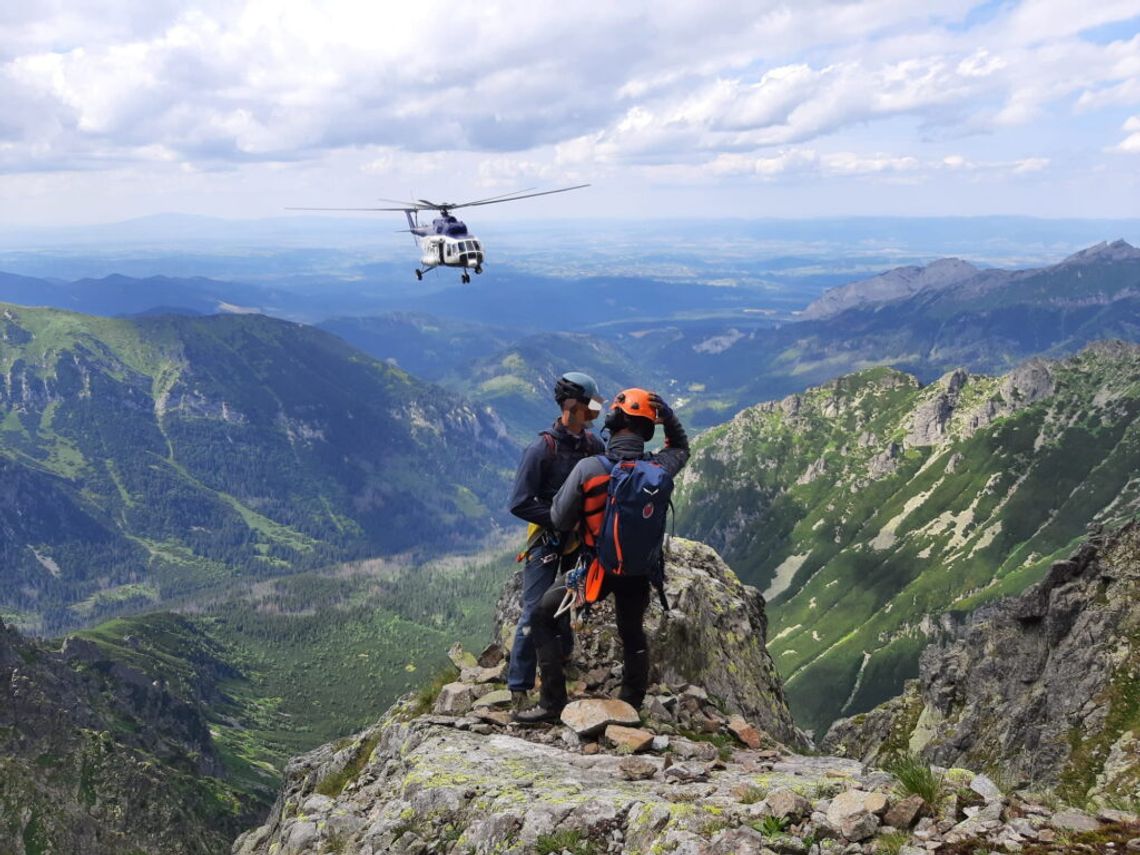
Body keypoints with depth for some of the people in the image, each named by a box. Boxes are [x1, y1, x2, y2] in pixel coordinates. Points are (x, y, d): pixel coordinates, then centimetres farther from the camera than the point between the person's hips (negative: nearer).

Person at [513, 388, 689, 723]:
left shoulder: (588, 468, -22)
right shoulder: (658, 468, -13)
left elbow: (559, 520, -14)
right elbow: (680, 448, 13)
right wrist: (669, 416, -2)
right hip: (640, 570, 4)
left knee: (544, 617, 12)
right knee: (633, 634, 25)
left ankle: (552, 703, 8)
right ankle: (632, 705, 39)